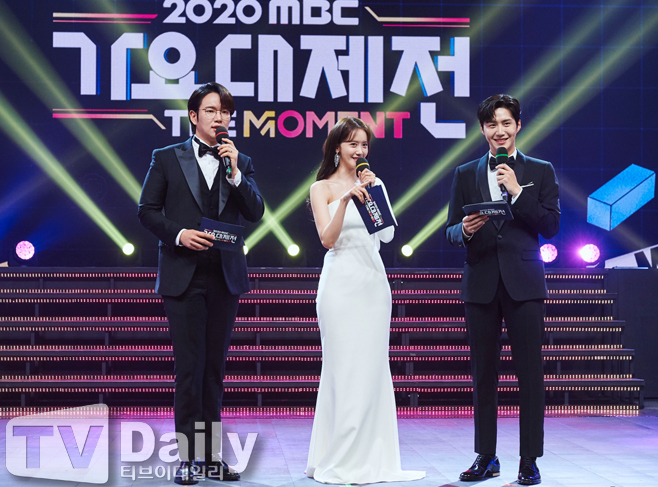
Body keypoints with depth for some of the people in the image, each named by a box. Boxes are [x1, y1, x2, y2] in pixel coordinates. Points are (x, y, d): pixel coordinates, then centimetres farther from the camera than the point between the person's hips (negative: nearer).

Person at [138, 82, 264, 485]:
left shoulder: (241, 162, 11)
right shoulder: (167, 159, 5)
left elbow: (255, 213, 1)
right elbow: (147, 210, 3)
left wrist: (235, 173, -10)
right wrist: (179, 234, -13)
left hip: (225, 277, 3)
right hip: (184, 276, -3)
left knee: (215, 367, 8)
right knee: (189, 365, -5)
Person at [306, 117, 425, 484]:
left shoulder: (374, 185, 13)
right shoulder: (322, 188, 3)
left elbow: (387, 233, 3)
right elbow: (328, 239, -8)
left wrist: (375, 192, -7)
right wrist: (346, 200, -20)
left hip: (374, 281, 4)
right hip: (341, 283, -4)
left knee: (372, 369, 4)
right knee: (344, 369, -5)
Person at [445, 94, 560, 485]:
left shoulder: (541, 171, 8)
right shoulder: (466, 174, 12)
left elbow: (551, 227, -1)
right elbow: (451, 230, 10)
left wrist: (517, 192, -11)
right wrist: (464, 230, -13)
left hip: (524, 283, -2)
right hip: (481, 284, 2)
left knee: (531, 373, -3)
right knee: (483, 374, 6)